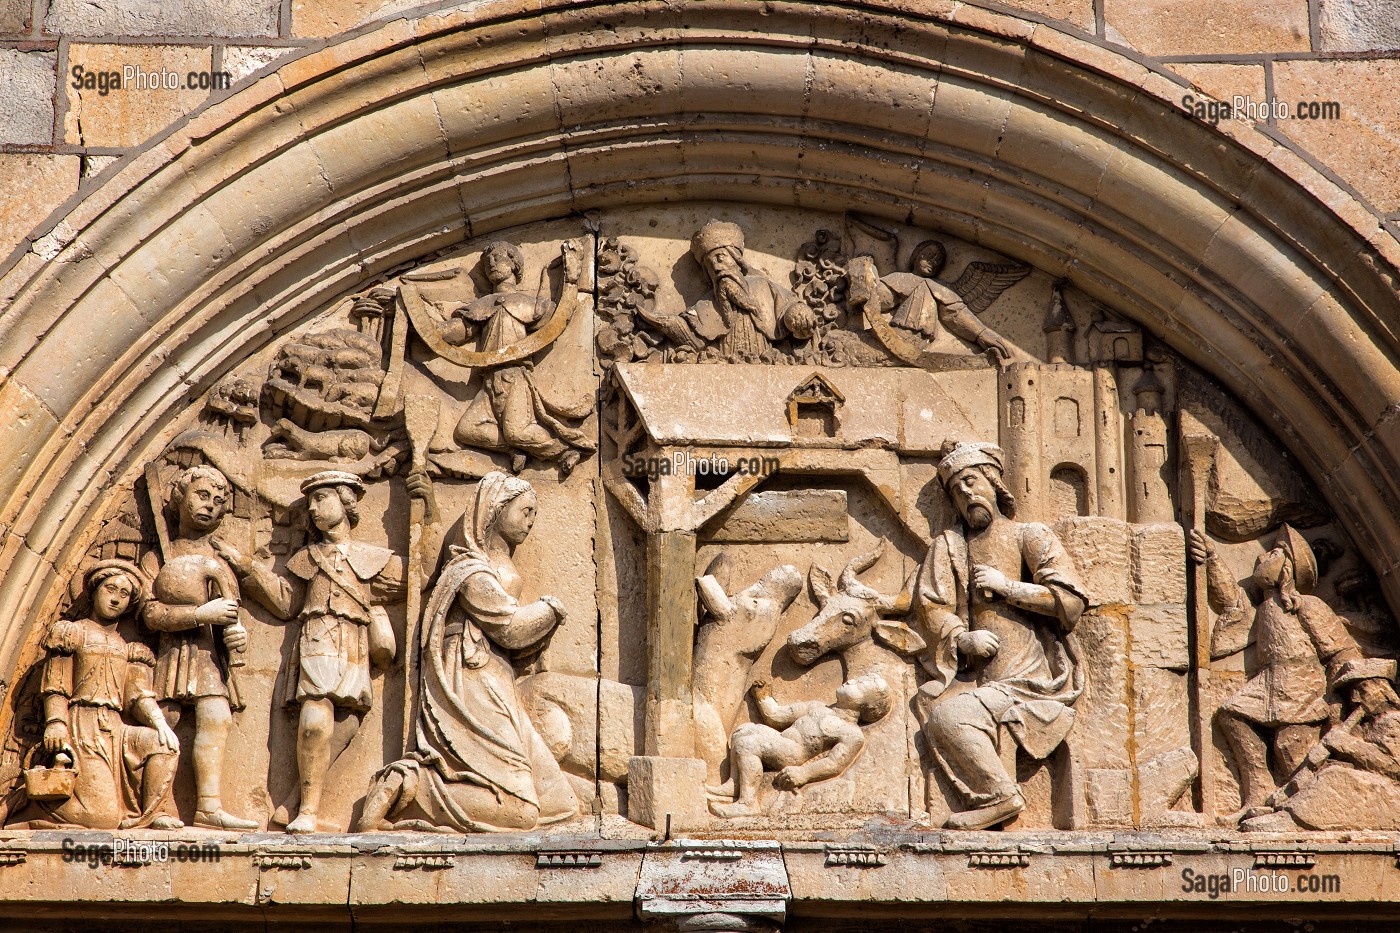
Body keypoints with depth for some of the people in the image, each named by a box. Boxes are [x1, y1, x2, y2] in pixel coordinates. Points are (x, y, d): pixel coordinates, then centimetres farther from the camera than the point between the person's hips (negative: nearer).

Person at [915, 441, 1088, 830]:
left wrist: (1005, 586, -8)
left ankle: (999, 796, -13)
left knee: (951, 715, -25)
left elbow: (1072, 600, -5)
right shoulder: (949, 545, 17)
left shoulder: (1029, 536, 5)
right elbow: (930, 605, 5)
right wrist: (963, 639, -13)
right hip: (980, 680, 5)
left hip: (1033, 683, -5)